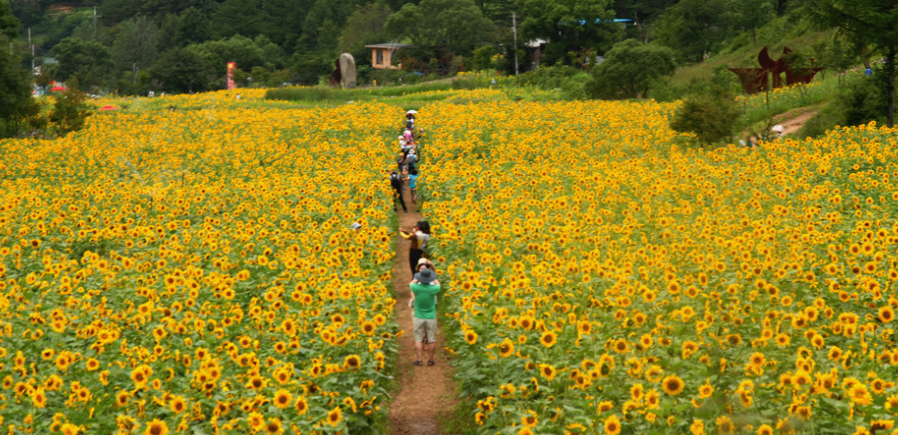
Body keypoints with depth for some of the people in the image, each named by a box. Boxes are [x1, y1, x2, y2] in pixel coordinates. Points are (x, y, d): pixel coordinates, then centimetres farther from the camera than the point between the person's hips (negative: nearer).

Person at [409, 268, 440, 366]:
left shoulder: (416, 288, -18)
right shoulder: (433, 289, -18)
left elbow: (411, 284, 9)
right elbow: (438, 284, 8)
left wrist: (418, 278, 22)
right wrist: (432, 278, 22)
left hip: (419, 318, 0)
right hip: (431, 318, 0)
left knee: (418, 340, 7)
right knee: (431, 340, 10)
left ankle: (420, 360, 5)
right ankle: (430, 360, 15)